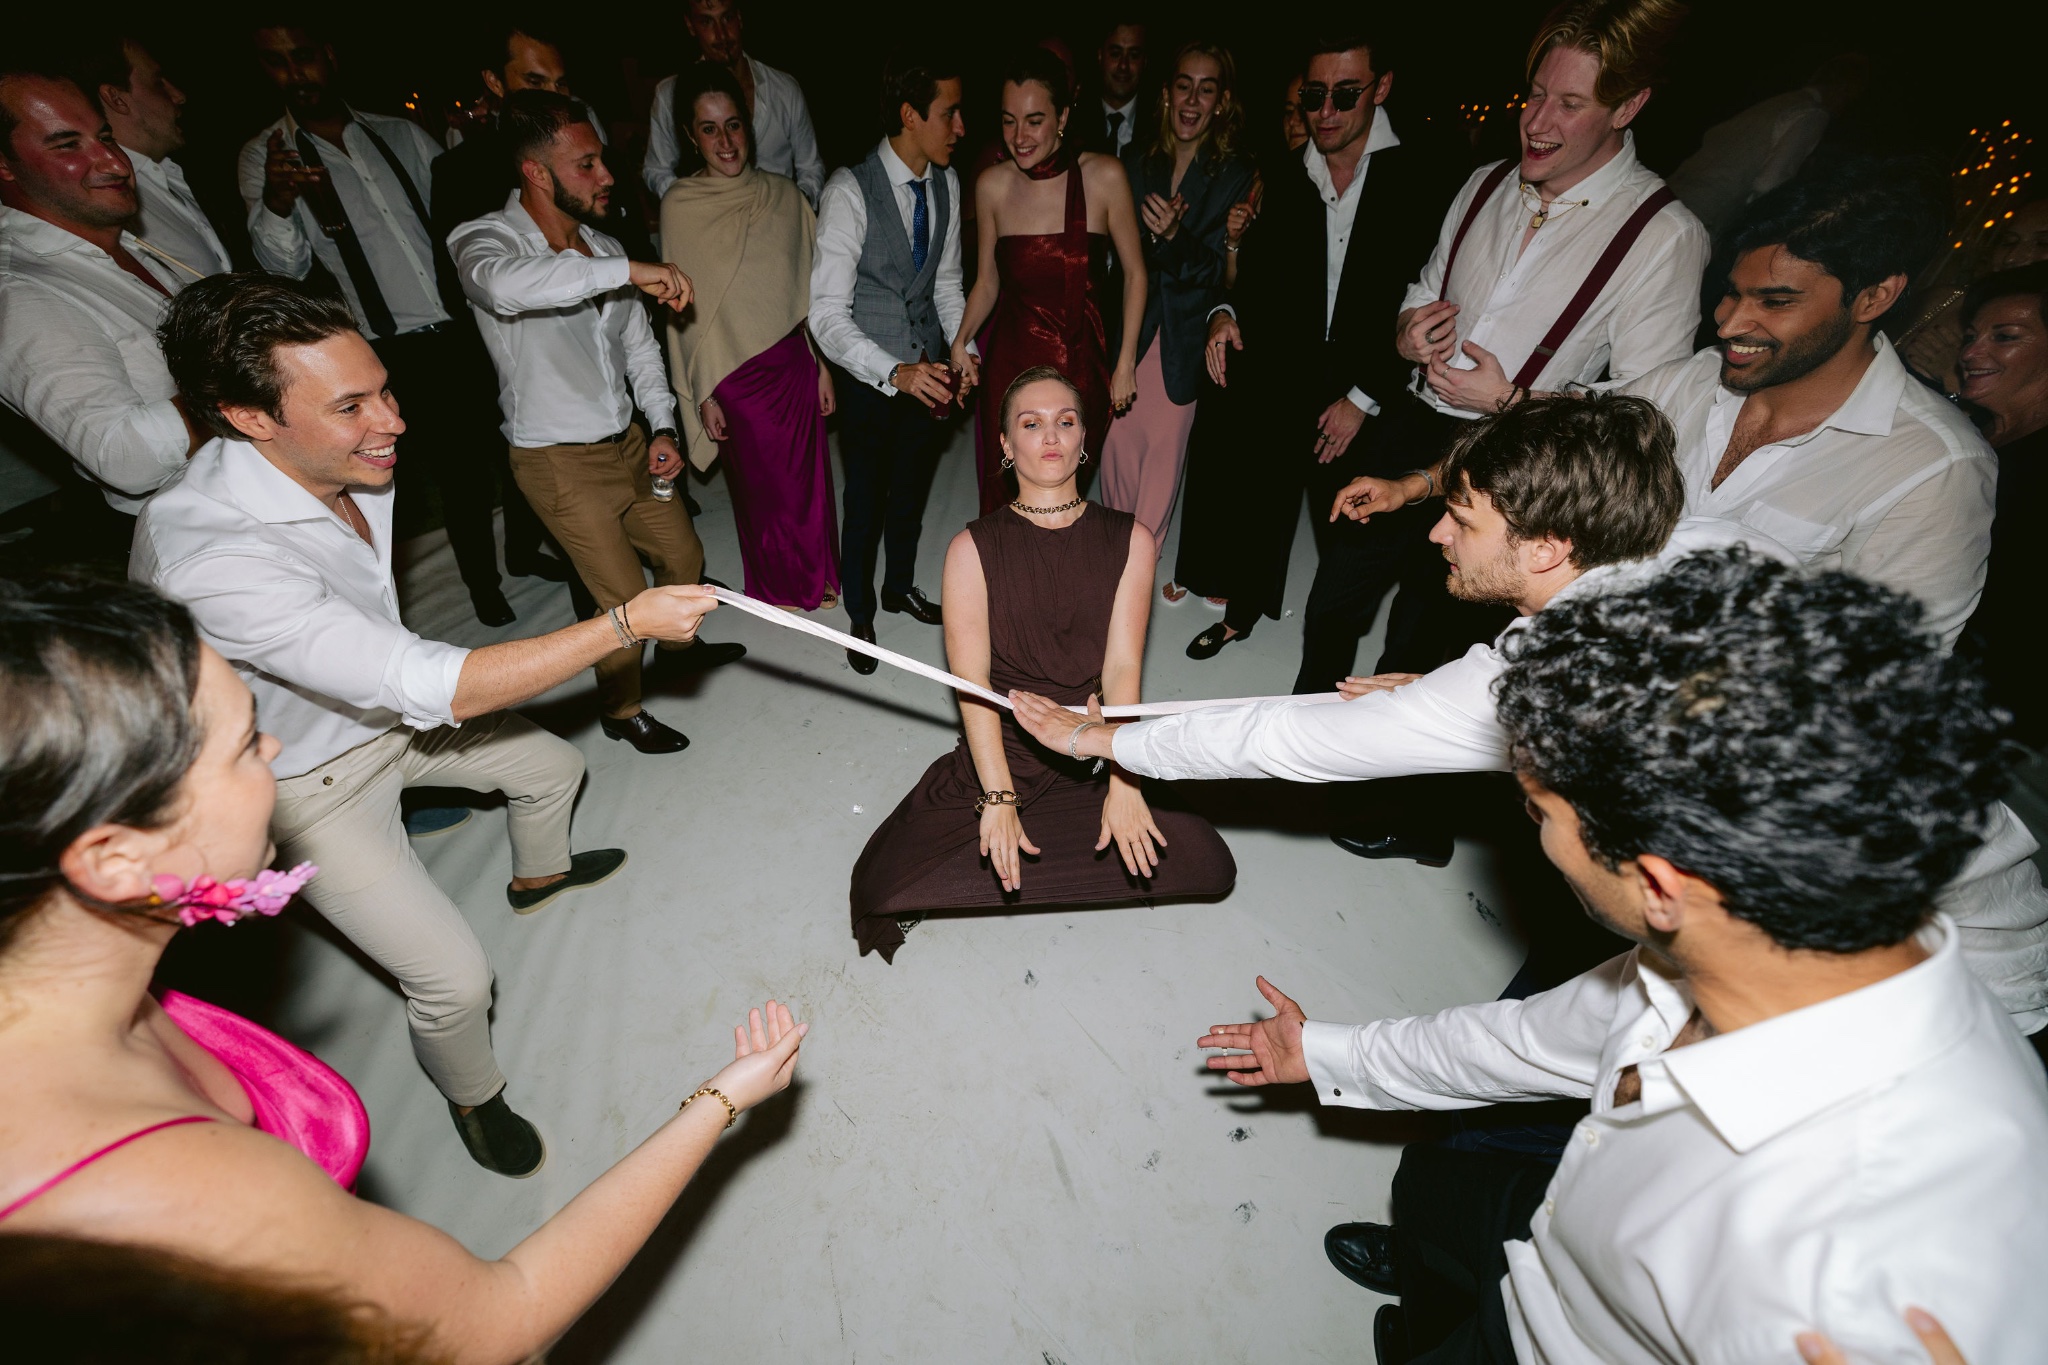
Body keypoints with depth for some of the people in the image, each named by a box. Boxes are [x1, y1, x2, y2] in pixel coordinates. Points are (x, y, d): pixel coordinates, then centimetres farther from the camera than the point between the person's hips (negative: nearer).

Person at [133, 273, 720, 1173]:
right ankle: (473, 1098, 24)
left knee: (553, 766, 20)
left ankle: (537, 876, 52)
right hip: (312, 780, -7)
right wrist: (625, 623, -40)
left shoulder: (346, 465, -14)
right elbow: (436, 688, -41)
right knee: (454, 975, -9)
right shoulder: (208, 558, -40)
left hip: (385, 712, 8)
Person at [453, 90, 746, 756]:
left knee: (683, 556, 19)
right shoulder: (483, 241, -17)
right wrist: (629, 270, -40)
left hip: (628, 441, 7)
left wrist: (663, 427, 2)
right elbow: (507, 284, -42)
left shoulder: (603, 249, 3)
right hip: (560, 461, -6)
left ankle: (682, 644, 49)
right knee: (626, 598, -2)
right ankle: (622, 710, 24)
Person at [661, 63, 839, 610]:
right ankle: (779, 585, 32)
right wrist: (703, 394, -3)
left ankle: (818, 576, 32)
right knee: (762, 486, 11)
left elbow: (811, 286, 6)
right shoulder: (680, 205, -5)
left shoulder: (783, 193, 3)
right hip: (736, 374, -2)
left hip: (795, 363, 3)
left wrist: (823, 364, 5)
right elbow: (682, 309, -2)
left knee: (809, 477, 10)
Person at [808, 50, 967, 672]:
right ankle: (860, 615, 30)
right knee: (865, 502, 7)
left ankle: (900, 587, 44)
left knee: (912, 490, 20)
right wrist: (895, 373, -36)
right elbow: (827, 315, -24)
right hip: (870, 377, -6)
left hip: (930, 370, 6)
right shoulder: (849, 192, -21)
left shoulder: (946, 183, 0)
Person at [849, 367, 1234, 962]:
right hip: (998, 756, -2)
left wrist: (1122, 782, -19)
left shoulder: (1129, 539, 3)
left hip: (1099, 758, 2)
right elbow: (972, 681, -10)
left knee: (1208, 866, -15)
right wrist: (999, 797, -21)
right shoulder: (973, 548, 0)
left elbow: (1122, 666, -6)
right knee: (885, 887, -16)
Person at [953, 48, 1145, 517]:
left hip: (1081, 362, -1)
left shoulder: (1104, 176, -6)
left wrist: (1126, 362, -2)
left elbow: (1134, 271, 1)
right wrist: (962, 339, -6)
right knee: (1005, 498, 4)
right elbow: (987, 281, 10)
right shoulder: (992, 184, 0)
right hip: (1010, 362, 2)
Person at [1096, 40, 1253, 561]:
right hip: (1128, 325, 2)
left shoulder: (1237, 175, -2)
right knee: (1118, 437, 2)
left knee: (1164, 444, 1)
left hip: (1185, 334, -2)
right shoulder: (1133, 161, 6)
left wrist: (1174, 236, -26)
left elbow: (1217, 269, -9)